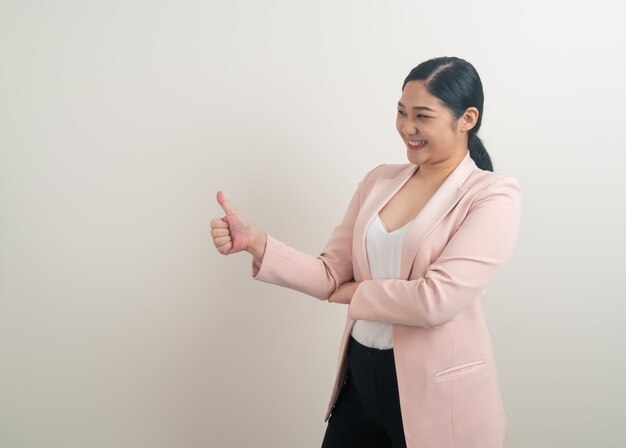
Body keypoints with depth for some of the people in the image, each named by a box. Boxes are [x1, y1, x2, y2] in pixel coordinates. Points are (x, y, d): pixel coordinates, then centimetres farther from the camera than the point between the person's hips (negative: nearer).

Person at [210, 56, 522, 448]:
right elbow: (331, 274, 1)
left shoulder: (495, 196, -11)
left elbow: (436, 299, -21)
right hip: (362, 376, 5)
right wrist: (254, 241, -12)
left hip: (436, 391, -4)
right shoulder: (379, 180, 6)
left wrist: (353, 293, -7)